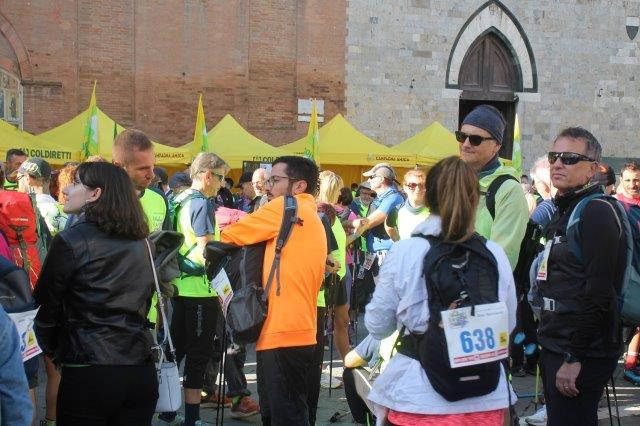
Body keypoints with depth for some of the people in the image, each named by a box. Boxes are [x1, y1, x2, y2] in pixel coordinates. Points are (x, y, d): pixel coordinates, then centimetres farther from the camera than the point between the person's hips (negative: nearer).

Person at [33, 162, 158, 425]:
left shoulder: (70, 241, -8)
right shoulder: (139, 243, 8)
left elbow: (46, 307, -2)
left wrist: (54, 352, 13)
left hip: (87, 374, -5)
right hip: (141, 371, 5)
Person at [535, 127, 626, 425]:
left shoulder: (597, 211, -14)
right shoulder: (563, 211, 16)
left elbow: (599, 293, -21)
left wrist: (574, 358, -21)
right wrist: (550, 348, 17)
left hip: (583, 354, -10)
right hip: (555, 346, 10)